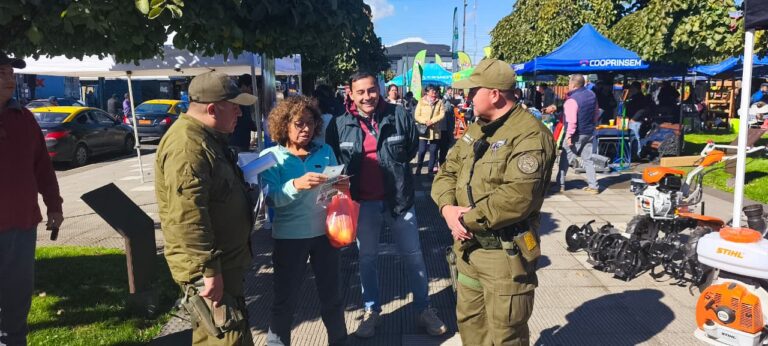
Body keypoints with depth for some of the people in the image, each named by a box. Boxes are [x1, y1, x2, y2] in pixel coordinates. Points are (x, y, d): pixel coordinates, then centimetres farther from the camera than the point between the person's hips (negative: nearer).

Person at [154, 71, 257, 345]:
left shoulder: (207, 137, 11)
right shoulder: (188, 145, -24)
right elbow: (187, 219, -29)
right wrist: (208, 270, -27)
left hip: (223, 261, 10)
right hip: (209, 269, -10)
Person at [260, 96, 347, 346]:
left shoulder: (325, 151, 3)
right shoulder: (271, 156, -6)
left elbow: (336, 189, 4)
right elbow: (271, 199, -18)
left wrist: (343, 186, -19)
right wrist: (296, 185, -36)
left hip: (325, 232, 3)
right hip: (290, 236, -3)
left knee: (331, 294, 15)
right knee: (285, 298, 9)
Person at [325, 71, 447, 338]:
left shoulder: (399, 116, -7)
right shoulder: (339, 125, -5)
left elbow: (412, 148, 7)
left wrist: (395, 168, 3)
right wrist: (346, 183, -3)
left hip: (398, 198, 0)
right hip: (363, 203, 1)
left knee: (413, 256, 11)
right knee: (367, 259, 16)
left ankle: (423, 309, 29)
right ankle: (370, 311, 34)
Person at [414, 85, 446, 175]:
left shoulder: (439, 102, 5)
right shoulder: (421, 102, 1)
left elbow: (442, 114, -4)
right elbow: (416, 116, -3)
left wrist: (432, 121, -16)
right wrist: (425, 121, -18)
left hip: (435, 131, 2)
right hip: (423, 130, -2)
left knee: (433, 151, 5)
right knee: (422, 151, -5)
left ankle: (431, 169, 17)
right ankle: (418, 168, 12)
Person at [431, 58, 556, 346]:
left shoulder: (530, 135, -19)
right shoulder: (476, 130, 11)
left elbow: (516, 198, -29)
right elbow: (447, 172, 10)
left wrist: (467, 219, -18)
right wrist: (448, 207, -10)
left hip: (505, 253, -8)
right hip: (467, 246, 8)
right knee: (469, 320, 23)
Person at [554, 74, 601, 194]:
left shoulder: (572, 100, -21)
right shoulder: (592, 94, 5)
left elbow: (571, 121, -26)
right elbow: (597, 113, 16)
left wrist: (568, 135, -21)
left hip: (577, 134, -7)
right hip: (590, 133, 7)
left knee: (565, 159, 6)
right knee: (587, 159, 12)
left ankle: (560, 184, 12)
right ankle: (593, 186, 11)